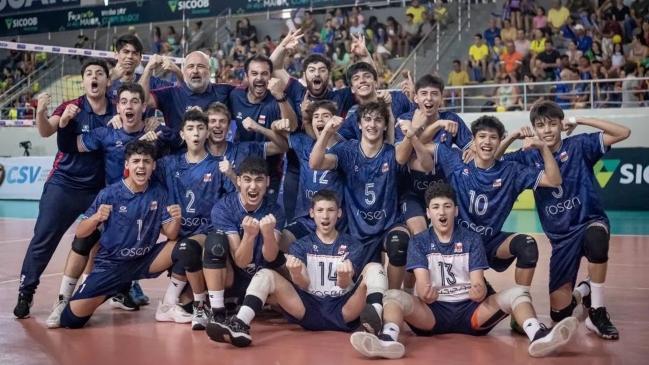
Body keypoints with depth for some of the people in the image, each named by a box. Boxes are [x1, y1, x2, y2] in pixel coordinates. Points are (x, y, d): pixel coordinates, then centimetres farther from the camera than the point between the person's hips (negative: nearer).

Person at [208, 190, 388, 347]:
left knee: (374, 268, -20)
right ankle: (241, 325, -39)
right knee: (266, 275, -14)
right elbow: (304, 284, -4)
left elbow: (345, 285, -6)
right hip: (310, 311, 1)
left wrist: (344, 277, -33)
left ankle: (375, 324, -43)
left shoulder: (352, 245, 10)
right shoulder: (301, 246, 12)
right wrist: (296, 274, -30)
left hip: (343, 312, -1)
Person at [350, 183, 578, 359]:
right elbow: (422, 283, -8)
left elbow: (479, 284, -3)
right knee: (393, 296, -28)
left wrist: (479, 292, -30)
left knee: (517, 293, -22)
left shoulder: (472, 240, 8)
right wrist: (426, 294, -34)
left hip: (469, 310, 1)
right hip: (433, 311, -1)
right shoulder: (418, 242, 6)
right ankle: (389, 340, -59)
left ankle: (538, 337, -51)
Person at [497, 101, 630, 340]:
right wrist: (512, 137, -10)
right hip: (561, 237, 3)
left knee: (596, 239, -43)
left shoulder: (578, 146, -6)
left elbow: (623, 133, -13)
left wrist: (578, 120, -15)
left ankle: (597, 311, -23)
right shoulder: (529, 158, 0)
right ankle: (583, 292, 34)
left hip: (591, 222, -3)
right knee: (559, 313, -3)